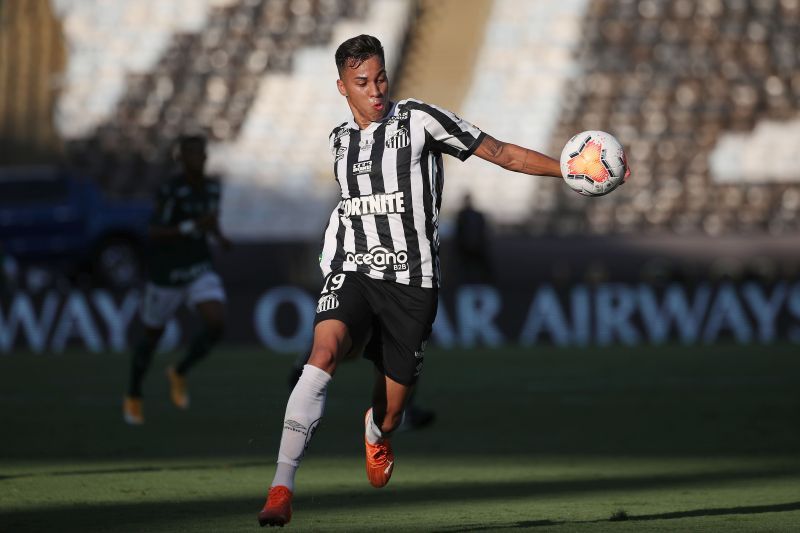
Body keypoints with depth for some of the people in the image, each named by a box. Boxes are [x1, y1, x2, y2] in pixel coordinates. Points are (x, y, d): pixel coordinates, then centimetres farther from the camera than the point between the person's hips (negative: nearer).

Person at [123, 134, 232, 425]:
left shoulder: (212, 186, 0)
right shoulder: (171, 190, -21)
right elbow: (154, 233, -23)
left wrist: (220, 237, -3)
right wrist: (192, 227, -33)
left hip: (200, 268, 5)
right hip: (167, 271, -5)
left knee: (217, 323, -18)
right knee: (152, 335, 11)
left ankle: (179, 373, 9)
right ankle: (133, 397, 36)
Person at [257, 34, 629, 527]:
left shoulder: (419, 120, -3)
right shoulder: (340, 140, 12)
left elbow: (502, 153, -1)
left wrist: (570, 169, -7)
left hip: (412, 282, -2)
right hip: (353, 273, 2)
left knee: (391, 411, 3)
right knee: (325, 352, -28)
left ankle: (376, 433, 47)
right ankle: (282, 490, -32)